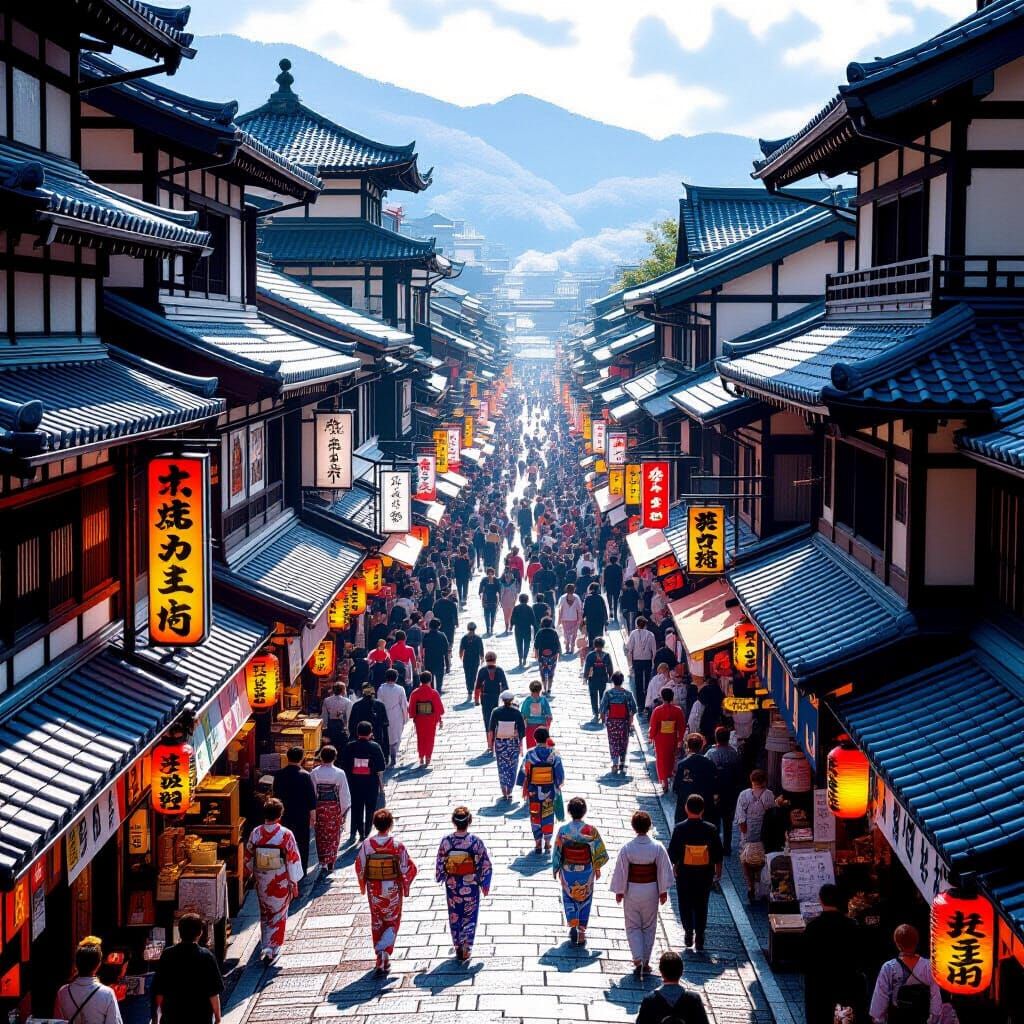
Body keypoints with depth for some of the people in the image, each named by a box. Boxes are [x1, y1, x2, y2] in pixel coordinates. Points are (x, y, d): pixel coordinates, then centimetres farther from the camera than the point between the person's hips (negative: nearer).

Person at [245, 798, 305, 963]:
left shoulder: (256, 833, -9)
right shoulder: (286, 834, -17)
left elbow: (249, 857, 2)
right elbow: (293, 860, -13)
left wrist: (252, 874, 20)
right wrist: (294, 883, -3)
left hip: (262, 881, 3)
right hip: (281, 882, -3)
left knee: (265, 913, 22)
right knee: (278, 915, 10)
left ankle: (265, 945, 33)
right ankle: (271, 949, 5)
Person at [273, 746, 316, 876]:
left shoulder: (279, 774, -5)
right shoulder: (305, 775, -14)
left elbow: (276, 794, 4)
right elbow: (311, 796, -11)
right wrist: (313, 814, -1)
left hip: (285, 814, 3)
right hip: (302, 815, -3)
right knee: (303, 843, 8)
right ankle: (302, 871, 11)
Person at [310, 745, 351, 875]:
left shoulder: (314, 773, -9)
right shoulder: (340, 773, -11)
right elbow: (344, 794, -7)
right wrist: (345, 811, 4)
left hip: (319, 808, 0)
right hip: (335, 809, 0)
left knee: (322, 836, 8)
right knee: (334, 836, 15)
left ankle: (323, 863, -2)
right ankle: (331, 862, 22)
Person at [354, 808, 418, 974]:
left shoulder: (366, 844, -12)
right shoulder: (397, 845, -16)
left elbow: (359, 867, -3)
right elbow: (409, 869, -11)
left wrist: (362, 886, 14)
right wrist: (406, 887, 6)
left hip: (374, 889, 2)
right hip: (393, 889, -2)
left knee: (377, 922, 18)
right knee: (392, 922, 14)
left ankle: (381, 960, 25)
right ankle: (383, 950, -8)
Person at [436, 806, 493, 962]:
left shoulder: (446, 841, -15)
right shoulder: (476, 842, -18)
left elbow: (440, 863, -4)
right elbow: (485, 865, -10)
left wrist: (440, 878, 16)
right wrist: (485, 884, 5)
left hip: (452, 885, 1)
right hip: (471, 885, -1)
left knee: (454, 916, 18)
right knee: (469, 917, 15)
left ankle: (458, 948, 24)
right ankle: (466, 948, 12)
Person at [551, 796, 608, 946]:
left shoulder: (563, 830, -13)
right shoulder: (591, 830, -14)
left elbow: (556, 853, -6)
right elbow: (600, 853, -8)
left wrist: (557, 870, 9)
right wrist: (597, 868, 9)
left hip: (567, 871, 0)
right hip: (586, 871, 0)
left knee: (569, 898, 19)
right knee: (584, 900, 17)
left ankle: (572, 925, -2)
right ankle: (581, 932, 18)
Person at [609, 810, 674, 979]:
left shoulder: (627, 848, -14)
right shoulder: (657, 847, -10)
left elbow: (620, 871, -7)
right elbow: (664, 870, -4)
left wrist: (619, 891, 5)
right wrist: (663, 891, 7)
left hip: (632, 890, -1)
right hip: (651, 891, 1)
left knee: (633, 927, 10)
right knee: (649, 927, 16)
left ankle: (638, 960, -6)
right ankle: (646, 962, 19)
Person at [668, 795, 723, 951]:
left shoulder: (679, 829, -14)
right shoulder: (711, 829, -10)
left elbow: (672, 853, -7)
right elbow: (718, 854, -2)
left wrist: (673, 867, 10)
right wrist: (718, 871, 14)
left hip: (684, 873, -1)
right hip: (705, 874, 1)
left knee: (685, 904, 16)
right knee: (701, 905, 12)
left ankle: (688, 933, 13)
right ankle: (699, 939, 12)